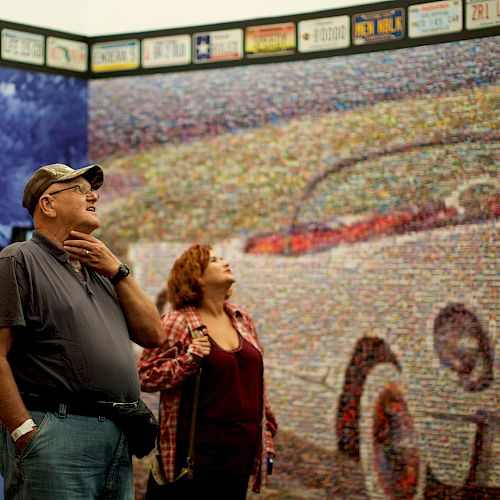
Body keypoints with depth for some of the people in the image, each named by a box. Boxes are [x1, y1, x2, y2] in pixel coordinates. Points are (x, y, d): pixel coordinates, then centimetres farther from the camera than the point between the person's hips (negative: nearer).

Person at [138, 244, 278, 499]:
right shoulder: (176, 324, -6)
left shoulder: (242, 320, 13)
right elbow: (144, 376, -8)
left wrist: (266, 432, 16)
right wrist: (190, 358, -19)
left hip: (244, 448, 6)